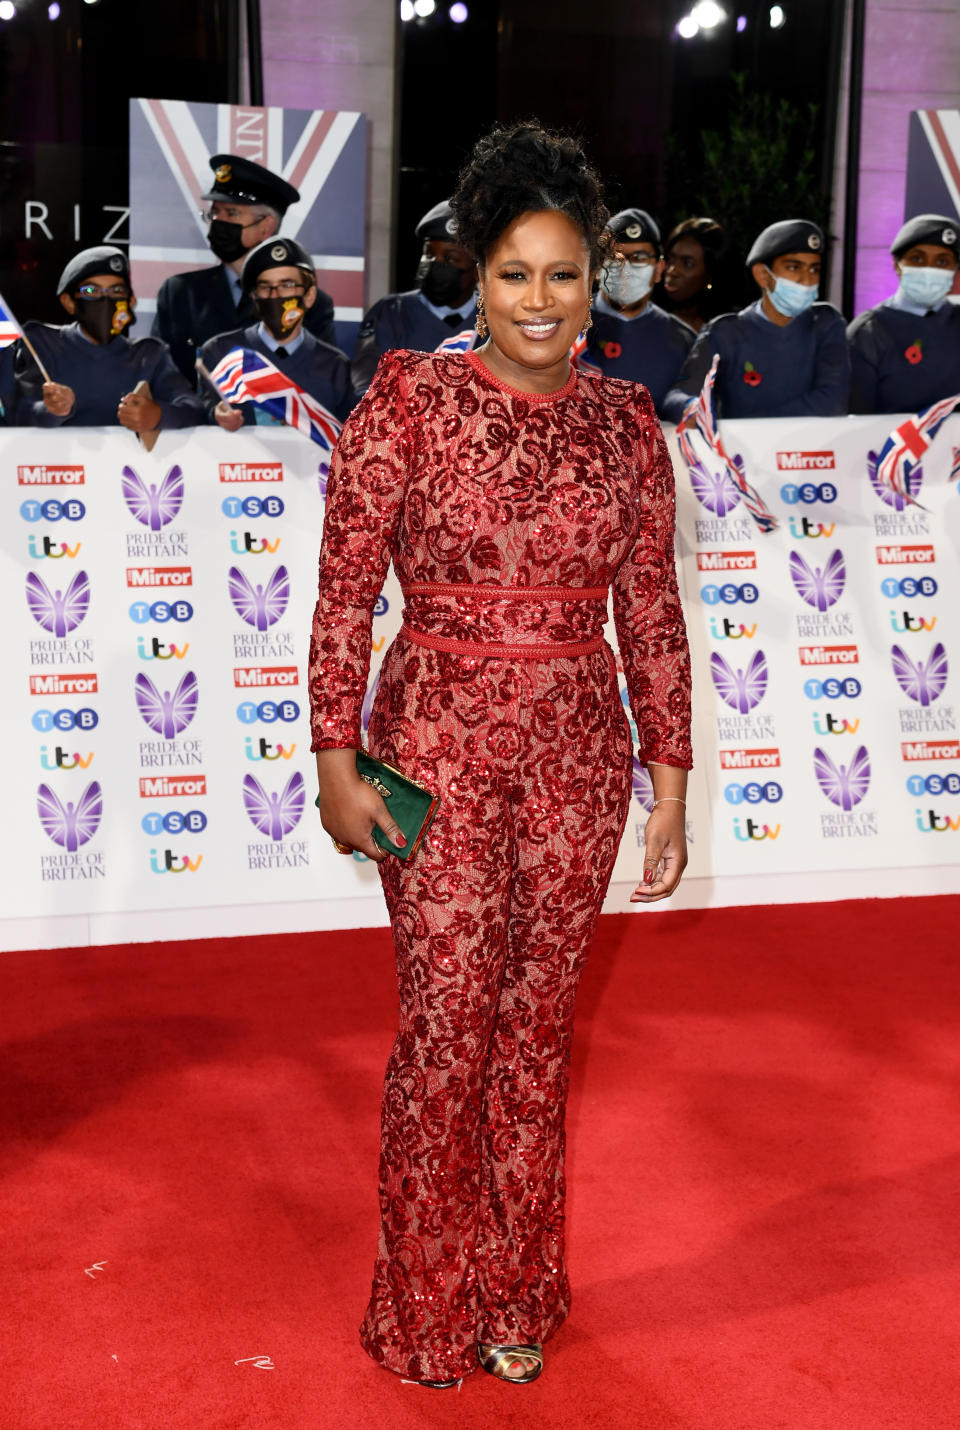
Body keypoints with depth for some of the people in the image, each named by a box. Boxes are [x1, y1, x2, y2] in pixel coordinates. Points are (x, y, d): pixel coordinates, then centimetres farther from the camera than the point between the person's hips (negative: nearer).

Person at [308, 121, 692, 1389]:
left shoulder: (624, 420, 5)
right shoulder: (407, 398, -5)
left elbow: (652, 613, 7)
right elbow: (344, 593, -5)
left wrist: (670, 780, 6)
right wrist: (336, 760, -8)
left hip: (577, 751, 3)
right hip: (439, 744, -3)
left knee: (539, 1017, 11)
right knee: (447, 1016, 1)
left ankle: (518, 1291, 29)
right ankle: (427, 1306, 21)